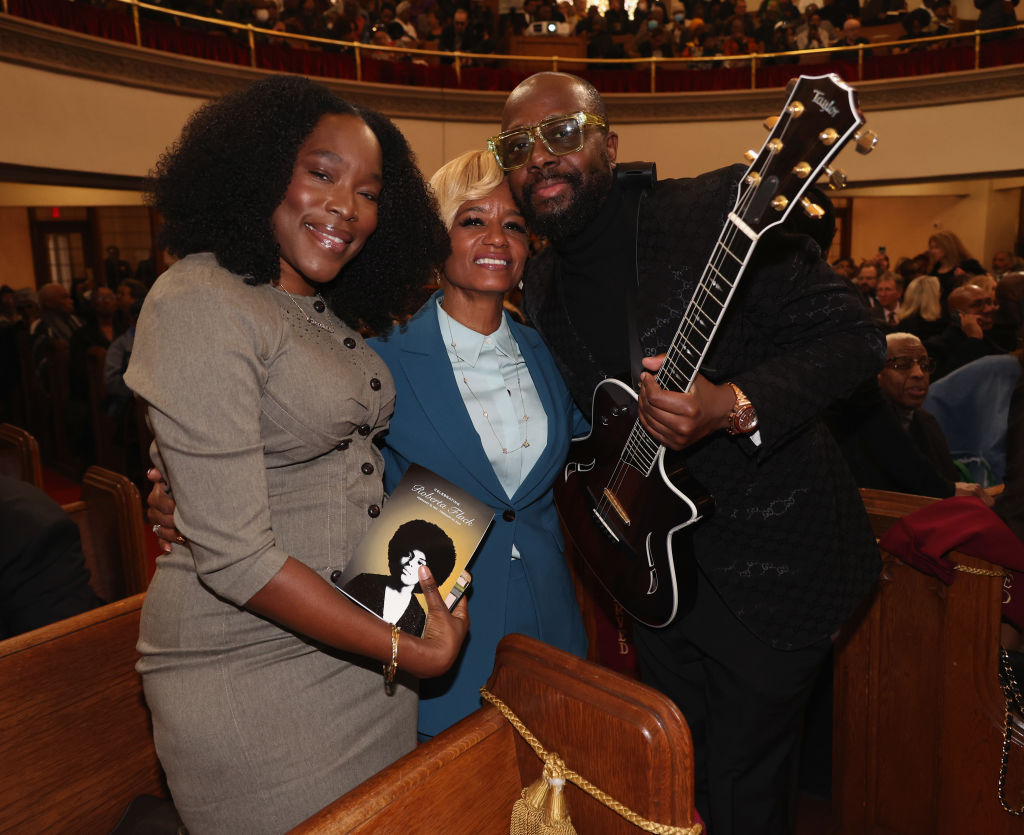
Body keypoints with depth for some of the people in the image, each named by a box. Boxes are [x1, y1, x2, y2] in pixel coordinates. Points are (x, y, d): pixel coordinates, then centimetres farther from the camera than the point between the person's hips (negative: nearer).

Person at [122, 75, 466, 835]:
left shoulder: (333, 316, 7)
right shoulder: (201, 303, -17)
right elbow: (234, 555, -21)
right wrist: (404, 651, -15)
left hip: (366, 647, 7)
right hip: (254, 676, -7)